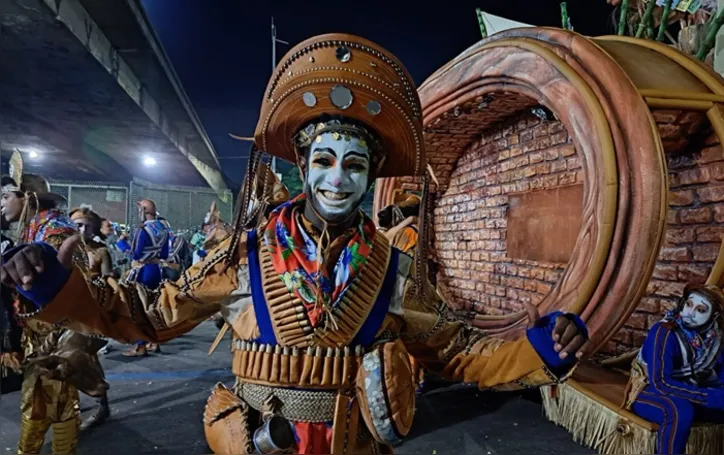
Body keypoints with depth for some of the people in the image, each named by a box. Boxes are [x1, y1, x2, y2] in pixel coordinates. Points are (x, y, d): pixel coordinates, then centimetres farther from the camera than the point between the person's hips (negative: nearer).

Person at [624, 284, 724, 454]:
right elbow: (660, 383, -27)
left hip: (687, 394, 7)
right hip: (649, 393, -7)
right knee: (681, 410, -35)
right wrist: (708, 396, -29)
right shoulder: (664, 333, -23)